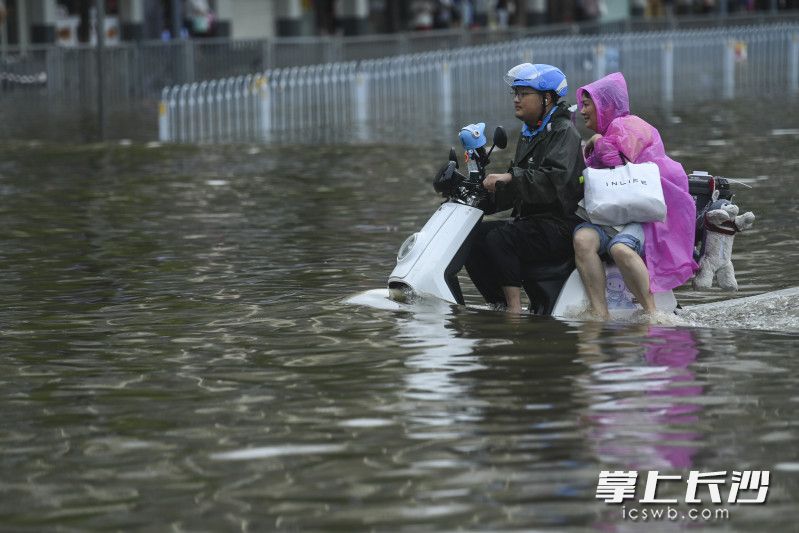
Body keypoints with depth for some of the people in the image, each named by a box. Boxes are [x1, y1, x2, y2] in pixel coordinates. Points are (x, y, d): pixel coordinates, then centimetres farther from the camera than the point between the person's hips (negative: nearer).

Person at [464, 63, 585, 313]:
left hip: (559, 225, -10)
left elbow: (556, 179, -26)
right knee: (471, 238, -4)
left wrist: (511, 177, -29)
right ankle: (500, 306, -7)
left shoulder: (564, 132, -9)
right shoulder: (529, 134, 20)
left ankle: (515, 309, -29)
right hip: (529, 221, 10)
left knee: (499, 238, -30)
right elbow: (516, 189, 25)